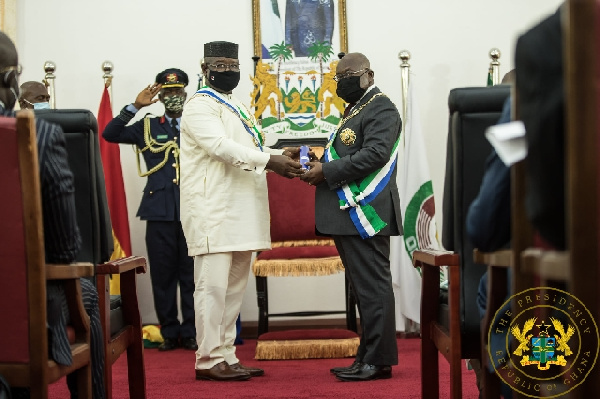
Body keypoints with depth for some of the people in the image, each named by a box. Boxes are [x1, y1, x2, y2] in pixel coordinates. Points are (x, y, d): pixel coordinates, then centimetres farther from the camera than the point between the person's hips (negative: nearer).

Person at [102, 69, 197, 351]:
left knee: (191, 274, 1)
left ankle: (190, 333, 10)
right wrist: (135, 107, -6)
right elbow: (110, 134, 0)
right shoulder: (147, 127, 13)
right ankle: (169, 333, 13)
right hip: (160, 211, 1)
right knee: (163, 275, 3)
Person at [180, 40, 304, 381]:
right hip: (213, 212, -9)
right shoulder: (200, 106, -5)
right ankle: (209, 361, -2)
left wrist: (282, 156, 1)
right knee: (213, 286, -7)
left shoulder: (239, 108, 22)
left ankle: (227, 357, 17)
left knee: (234, 288, 11)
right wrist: (269, 160, -26)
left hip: (241, 211, 9)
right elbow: (221, 146, -20)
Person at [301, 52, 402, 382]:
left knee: (371, 286, -7)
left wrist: (327, 172, -18)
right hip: (349, 215, 10)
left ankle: (378, 361, -3)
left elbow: (374, 154, -20)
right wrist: (322, 164, 6)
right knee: (364, 287, 12)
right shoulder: (354, 110, 22)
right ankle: (369, 355, 18)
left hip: (365, 213, -10)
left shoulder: (381, 109, -7)